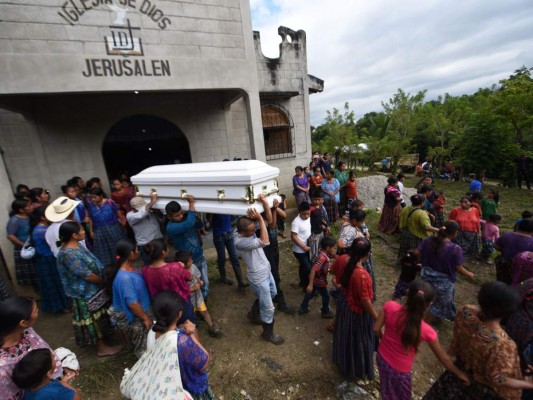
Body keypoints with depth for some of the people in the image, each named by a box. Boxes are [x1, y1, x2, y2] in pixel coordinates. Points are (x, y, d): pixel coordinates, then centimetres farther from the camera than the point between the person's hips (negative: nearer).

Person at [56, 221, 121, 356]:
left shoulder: (75, 246, 0)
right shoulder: (69, 254, -31)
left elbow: (91, 263, 10)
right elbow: (88, 275, -27)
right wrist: (105, 281, -13)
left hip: (91, 289, 10)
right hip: (85, 293, -9)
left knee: (98, 317, 25)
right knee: (94, 319, 7)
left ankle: (101, 338, 45)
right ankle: (101, 348, 25)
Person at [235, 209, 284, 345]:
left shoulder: (249, 232, -9)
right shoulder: (240, 241, -32)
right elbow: (265, 242, -41)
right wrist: (260, 219, -38)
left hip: (266, 271, 9)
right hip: (259, 278, -9)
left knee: (273, 293, 32)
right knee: (268, 308, 8)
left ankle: (254, 312, 54)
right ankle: (268, 333, 35)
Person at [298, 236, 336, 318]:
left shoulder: (324, 253, -8)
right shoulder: (322, 258, -36)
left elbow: (333, 256, 13)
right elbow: (313, 270, -39)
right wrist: (310, 284, -38)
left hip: (315, 279, 9)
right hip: (319, 281, -9)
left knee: (310, 293, 24)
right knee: (326, 296, 15)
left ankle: (303, 308, 40)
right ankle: (325, 312, 37)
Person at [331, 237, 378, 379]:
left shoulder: (342, 259, -18)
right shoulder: (361, 275, -39)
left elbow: (334, 270, 4)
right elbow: (365, 300, -27)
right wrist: (376, 317, -11)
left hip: (343, 301, 7)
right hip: (357, 310, -7)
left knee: (344, 333, 30)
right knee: (357, 339, 20)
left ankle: (341, 360, 56)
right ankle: (356, 370, 45)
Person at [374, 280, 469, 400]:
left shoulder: (390, 306, -26)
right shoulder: (426, 331, -28)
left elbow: (376, 329, -13)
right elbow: (443, 358, -10)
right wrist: (459, 373, 10)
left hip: (382, 357, 3)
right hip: (400, 370, -3)